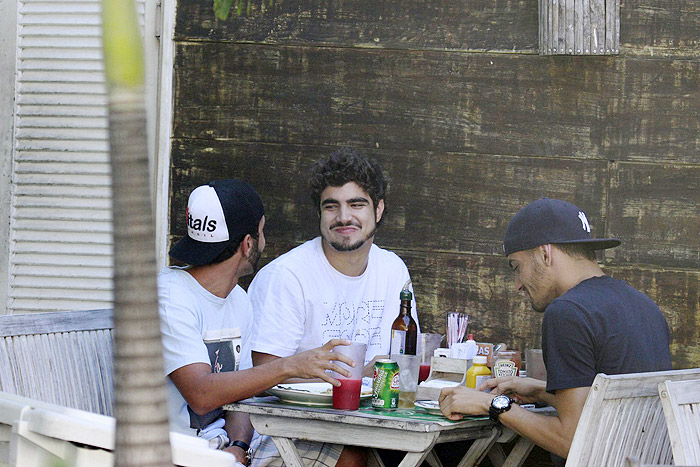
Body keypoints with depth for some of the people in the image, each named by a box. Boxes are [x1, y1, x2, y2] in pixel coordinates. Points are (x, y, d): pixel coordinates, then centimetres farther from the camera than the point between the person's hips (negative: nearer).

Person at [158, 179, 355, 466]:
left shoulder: (238, 300, 13)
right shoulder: (170, 297, -14)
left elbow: (241, 389, 11)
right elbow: (201, 394, -25)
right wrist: (289, 367, -28)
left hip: (223, 443, 8)